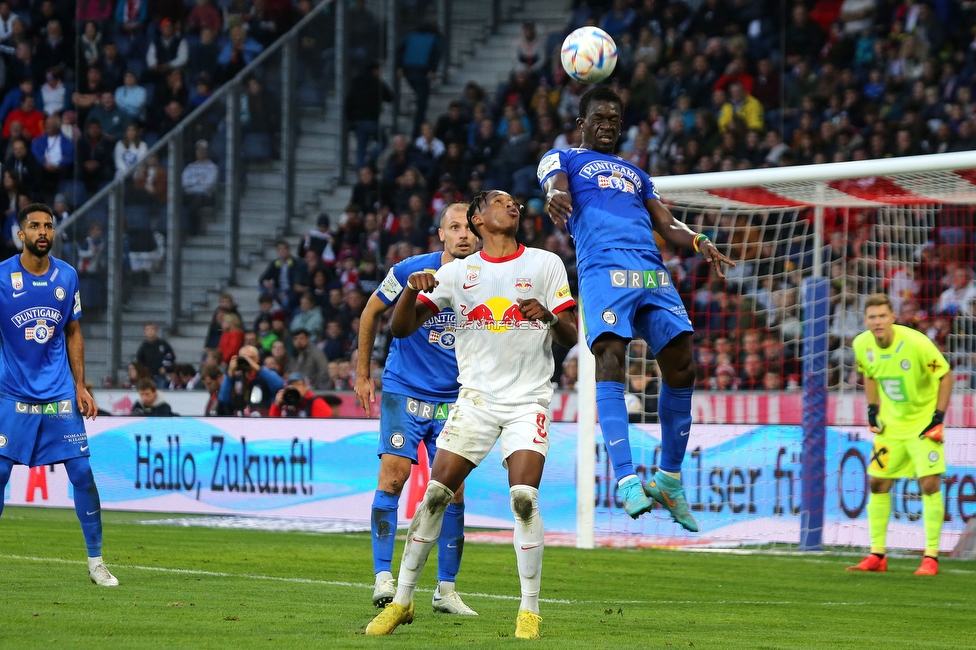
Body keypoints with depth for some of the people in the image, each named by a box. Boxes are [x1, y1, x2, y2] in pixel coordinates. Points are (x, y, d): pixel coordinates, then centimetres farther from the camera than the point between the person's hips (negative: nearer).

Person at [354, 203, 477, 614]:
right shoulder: (412, 272, -10)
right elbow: (372, 312, 6)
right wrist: (362, 374, 8)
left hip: (453, 399, 2)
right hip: (404, 391, -2)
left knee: (452, 490, 0)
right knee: (393, 475, -16)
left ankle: (446, 590, 10)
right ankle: (383, 576, -13)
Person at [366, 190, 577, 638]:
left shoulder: (545, 264, 5)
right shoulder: (457, 272, 6)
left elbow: (570, 336, 2)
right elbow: (400, 328, 4)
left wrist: (549, 317, -20)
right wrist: (412, 290, -16)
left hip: (528, 400, -1)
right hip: (476, 398, 1)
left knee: (524, 499, -17)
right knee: (434, 495, -5)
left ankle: (529, 610, -7)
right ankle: (402, 600, 6)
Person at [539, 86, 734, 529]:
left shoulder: (635, 174, 35)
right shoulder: (562, 159, 20)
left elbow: (666, 224, 25)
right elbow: (556, 187, -2)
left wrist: (698, 242, 3)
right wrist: (556, 198, -28)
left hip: (652, 272, 5)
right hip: (602, 267, -5)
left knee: (681, 365, -4)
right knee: (609, 358, -23)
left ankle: (669, 479, 9)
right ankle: (627, 481, -31)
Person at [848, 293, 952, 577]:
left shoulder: (916, 343, -24)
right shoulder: (862, 345, -8)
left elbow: (945, 376, -13)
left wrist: (938, 416, -15)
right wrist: (872, 410, 5)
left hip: (923, 423, -5)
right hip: (891, 425, 5)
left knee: (929, 483, -14)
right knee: (877, 484, 4)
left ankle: (931, 557, -7)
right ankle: (877, 555, 14)